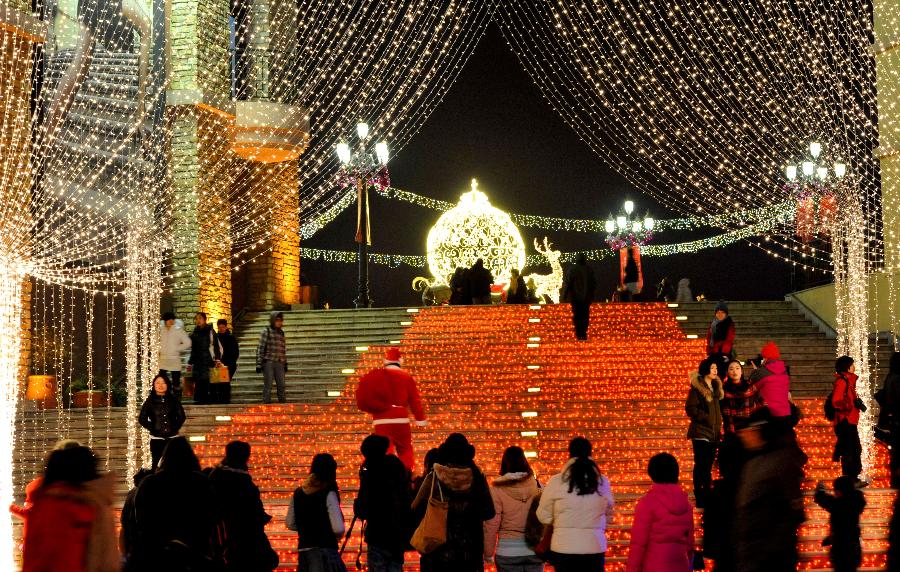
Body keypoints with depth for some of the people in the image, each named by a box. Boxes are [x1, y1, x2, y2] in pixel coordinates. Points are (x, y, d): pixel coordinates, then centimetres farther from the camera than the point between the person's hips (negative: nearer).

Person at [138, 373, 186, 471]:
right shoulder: (150, 401, 2)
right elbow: (142, 419, 2)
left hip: (172, 438, 1)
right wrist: (152, 428, -5)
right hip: (156, 439, -1)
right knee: (157, 465, -5)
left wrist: (175, 428, 0)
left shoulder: (173, 399, 7)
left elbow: (181, 416, 12)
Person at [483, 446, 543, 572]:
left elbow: (491, 525, -6)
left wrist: (488, 554, 2)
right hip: (535, 550, 2)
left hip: (508, 551, -2)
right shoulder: (537, 487, -3)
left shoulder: (497, 489, -8)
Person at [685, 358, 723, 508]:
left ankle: (707, 497, 17)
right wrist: (706, 418, -17)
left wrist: (718, 427, 13)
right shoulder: (697, 388, -10)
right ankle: (699, 500, -2)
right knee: (700, 466, -5)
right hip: (701, 432, -7)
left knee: (708, 466, 11)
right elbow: (690, 408, -16)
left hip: (713, 433, 7)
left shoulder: (715, 387, 13)